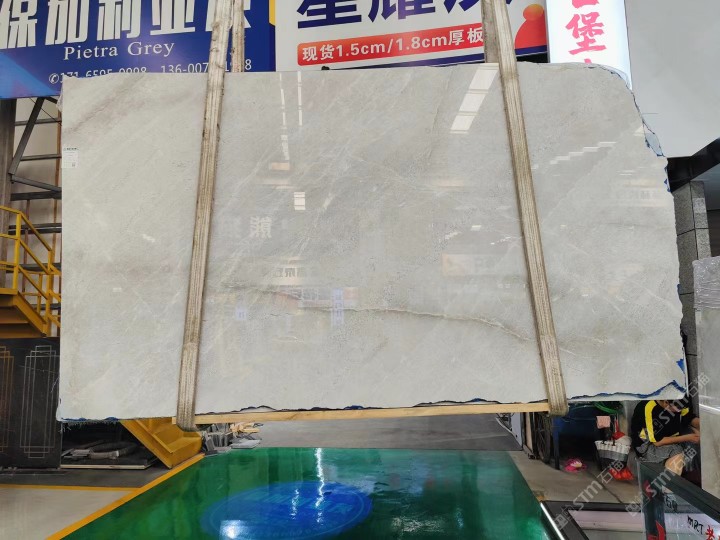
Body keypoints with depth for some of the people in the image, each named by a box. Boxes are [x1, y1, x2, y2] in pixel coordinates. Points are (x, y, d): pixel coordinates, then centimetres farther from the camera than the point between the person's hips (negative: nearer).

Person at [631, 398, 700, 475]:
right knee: (677, 453, -33)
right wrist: (687, 438, -22)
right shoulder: (649, 409, -30)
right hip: (648, 445, -8)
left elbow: (690, 417, 8)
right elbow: (657, 441, -24)